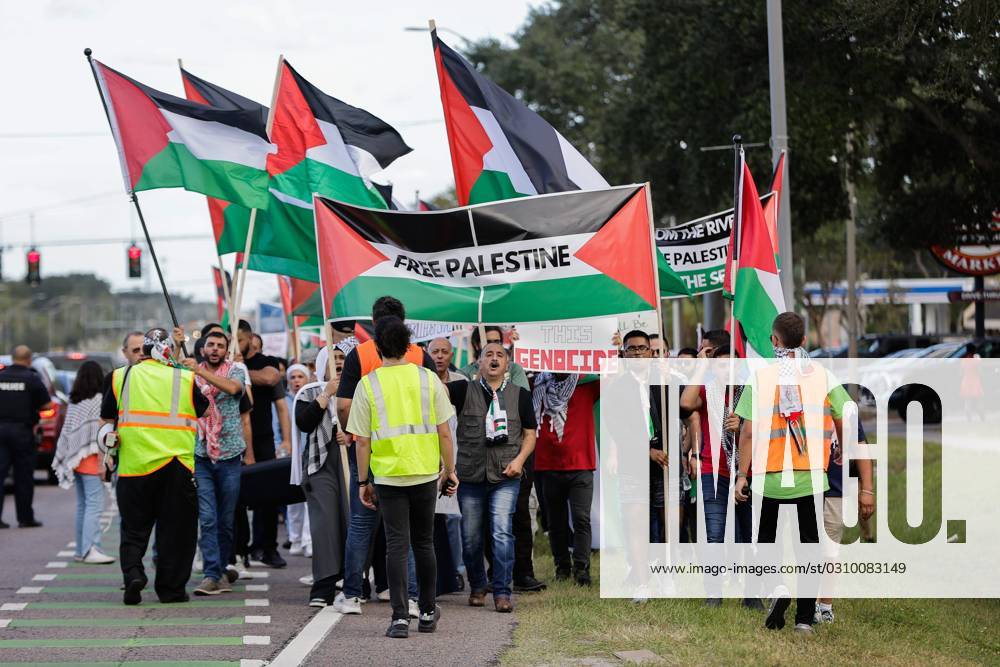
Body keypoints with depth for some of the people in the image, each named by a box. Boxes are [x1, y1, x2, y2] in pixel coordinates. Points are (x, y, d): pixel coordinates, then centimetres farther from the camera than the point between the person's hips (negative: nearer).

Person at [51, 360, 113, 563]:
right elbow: (99, 433, -14)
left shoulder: (74, 401, 12)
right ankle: (90, 550, -17)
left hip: (76, 460, 8)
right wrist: (102, 462, -14)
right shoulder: (98, 400, -9)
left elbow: (68, 433, 13)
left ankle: (81, 550, 11)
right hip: (91, 460, -8)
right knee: (94, 504, -10)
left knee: (82, 505, 11)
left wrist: (64, 459, 18)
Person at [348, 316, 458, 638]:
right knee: (424, 543, 14)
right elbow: (444, 433, 2)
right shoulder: (428, 379, 0)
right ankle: (428, 613, 23)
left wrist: (363, 482, 6)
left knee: (397, 545, 1)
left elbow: (362, 440, -2)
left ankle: (400, 618, -4)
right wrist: (449, 470, 13)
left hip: (388, 476, -1)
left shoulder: (368, 384, -3)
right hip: (426, 473, 2)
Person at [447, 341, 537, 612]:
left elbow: (529, 434, 11)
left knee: (503, 531, -14)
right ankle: (477, 587, 28)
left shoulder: (520, 395, 8)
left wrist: (519, 459, -4)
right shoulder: (465, 390, 5)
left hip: (506, 477, -1)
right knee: (471, 536, 8)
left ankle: (502, 592, -10)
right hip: (470, 475, 1)